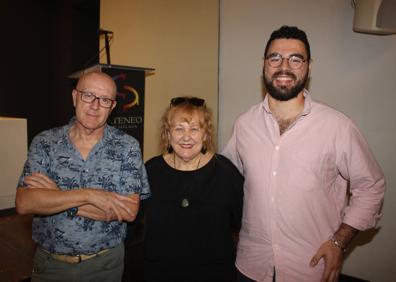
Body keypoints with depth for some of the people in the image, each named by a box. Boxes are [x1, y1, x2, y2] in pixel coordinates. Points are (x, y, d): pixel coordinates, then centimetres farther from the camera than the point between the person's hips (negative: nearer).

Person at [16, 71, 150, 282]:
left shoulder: (127, 146, -10)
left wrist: (56, 197, -18)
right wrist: (88, 195, -24)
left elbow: (128, 211, -18)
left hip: (104, 263, -1)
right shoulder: (44, 142, -5)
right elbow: (24, 203, -14)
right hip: (49, 263, 1)